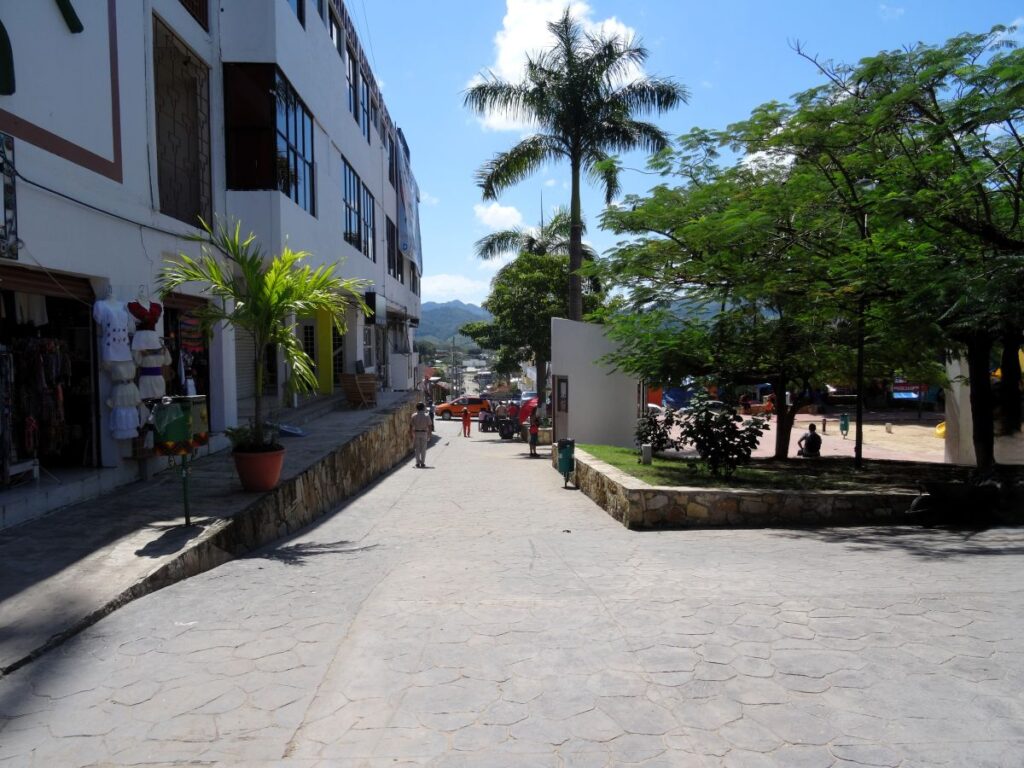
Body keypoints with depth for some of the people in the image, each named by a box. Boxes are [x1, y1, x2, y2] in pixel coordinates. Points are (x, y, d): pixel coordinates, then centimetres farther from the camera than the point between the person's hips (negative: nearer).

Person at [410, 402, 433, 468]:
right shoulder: (427, 416, -5)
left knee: (417, 448, 8)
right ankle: (422, 463, 6)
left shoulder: (414, 416, -5)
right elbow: (429, 426, -5)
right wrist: (429, 434, 4)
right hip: (424, 433, 0)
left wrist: (411, 433, 7)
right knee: (423, 448, 6)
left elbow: (411, 425, -4)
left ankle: (418, 462, 5)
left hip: (416, 433, 0)